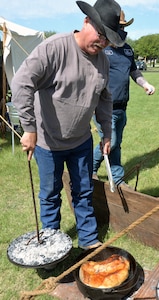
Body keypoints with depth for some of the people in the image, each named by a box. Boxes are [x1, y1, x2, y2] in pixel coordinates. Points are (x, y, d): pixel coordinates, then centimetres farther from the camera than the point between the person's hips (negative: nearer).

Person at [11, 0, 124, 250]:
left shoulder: (102, 60, 0)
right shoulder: (55, 47, -20)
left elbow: (104, 99, 12)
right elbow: (21, 84, -26)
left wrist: (107, 133, 11)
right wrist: (30, 128, -29)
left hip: (81, 141, 5)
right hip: (48, 141, -5)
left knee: (84, 192, 15)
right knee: (50, 195, 12)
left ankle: (89, 239, 34)